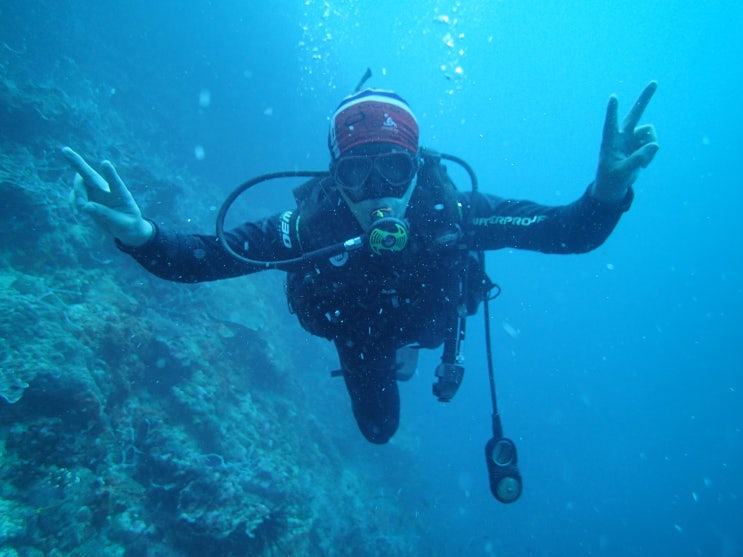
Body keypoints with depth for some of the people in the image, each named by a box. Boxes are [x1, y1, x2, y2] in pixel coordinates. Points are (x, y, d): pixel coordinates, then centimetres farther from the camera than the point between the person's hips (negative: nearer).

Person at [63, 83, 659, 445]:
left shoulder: (452, 213, -39)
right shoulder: (313, 223, -40)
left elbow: (572, 231, -37)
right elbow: (204, 255, -39)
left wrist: (608, 192, -58)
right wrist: (142, 237, -59)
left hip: (427, 325, 1)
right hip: (358, 333, 0)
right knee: (379, 427, 23)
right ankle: (383, 361, 51)